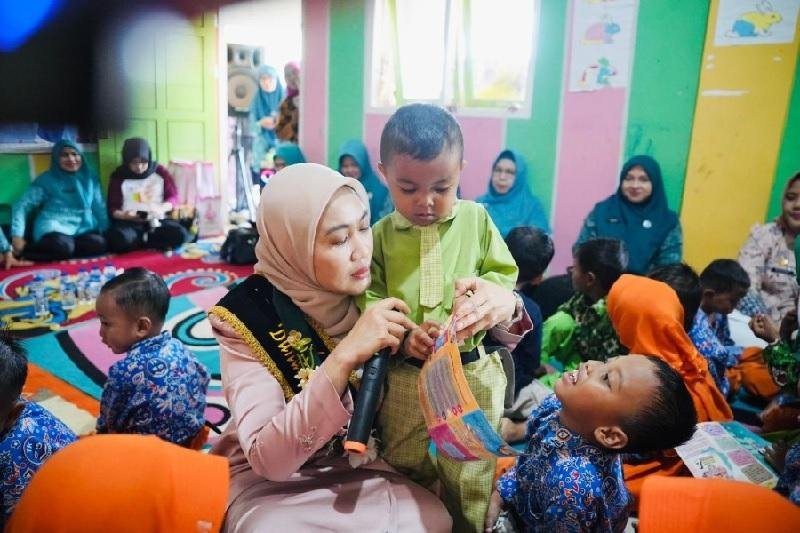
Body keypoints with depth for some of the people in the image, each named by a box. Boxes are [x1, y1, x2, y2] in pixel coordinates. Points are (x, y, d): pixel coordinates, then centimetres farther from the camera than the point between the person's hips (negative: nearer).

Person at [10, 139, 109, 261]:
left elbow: (99, 206, 18)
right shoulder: (46, 179, 4)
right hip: (55, 228, -4)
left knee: (99, 245, -31)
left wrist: (106, 230, 6)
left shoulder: (90, 177, 14)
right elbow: (22, 205, 2)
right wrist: (17, 235, -10)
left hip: (84, 227, 4)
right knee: (62, 247, -38)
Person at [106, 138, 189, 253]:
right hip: (130, 223, -1)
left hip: (157, 221, 1)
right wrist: (123, 215, -21)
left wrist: (162, 208, -18)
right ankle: (158, 244, -13)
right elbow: (112, 208, 4)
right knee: (118, 239, -37)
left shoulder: (160, 172, 8)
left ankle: (140, 240, -11)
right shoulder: (119, 177, 5)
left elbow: (173, 197, 5)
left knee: (180, 235, -30)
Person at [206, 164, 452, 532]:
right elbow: (267, 458, -29)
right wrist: (343, 357, -39)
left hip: (356, 465, 3)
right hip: (269, 481, -2)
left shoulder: (371, 291, -11)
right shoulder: (246, 315, -22)